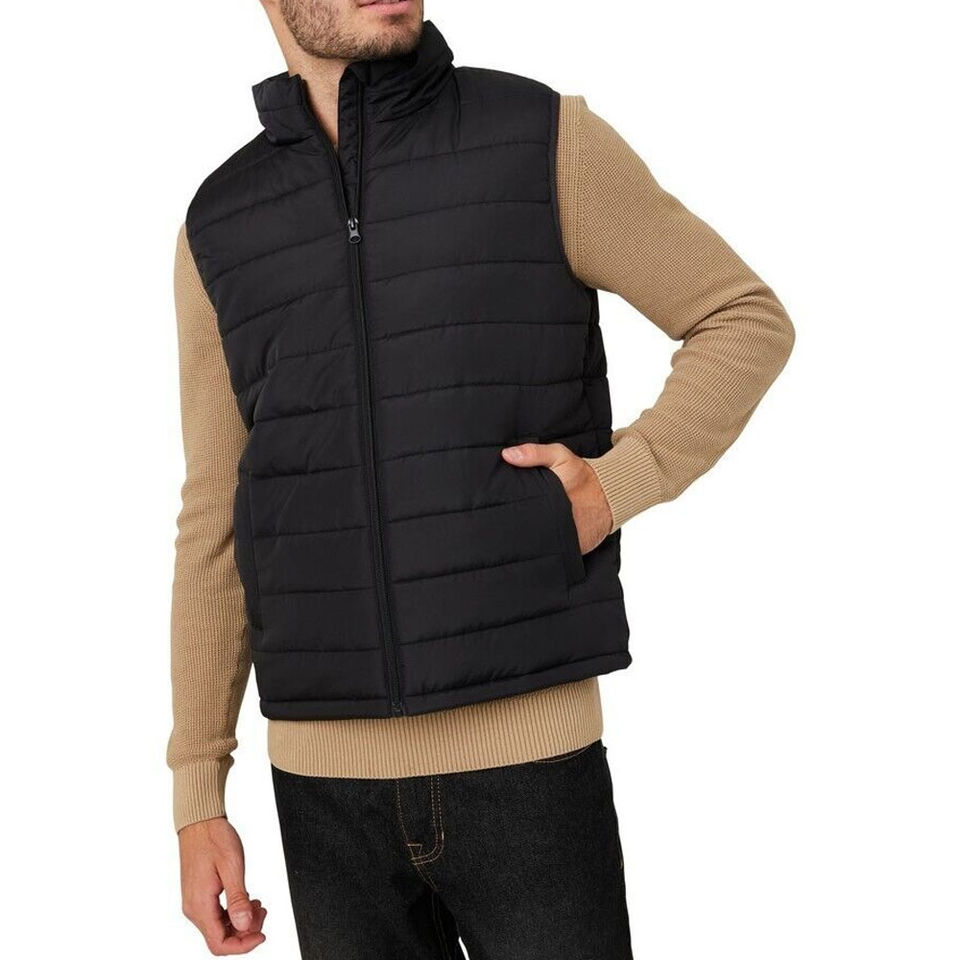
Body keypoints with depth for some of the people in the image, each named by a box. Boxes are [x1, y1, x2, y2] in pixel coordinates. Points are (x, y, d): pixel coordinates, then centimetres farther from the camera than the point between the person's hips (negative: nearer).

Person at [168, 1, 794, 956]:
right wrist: (195, 795, 7)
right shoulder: (221, 227, 6)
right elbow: (219, 521, 9)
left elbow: (749, 322, 6)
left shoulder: (545, 140, -3)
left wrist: (618, 486, -12)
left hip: (529, 758, -2)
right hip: (332, 781, 3)